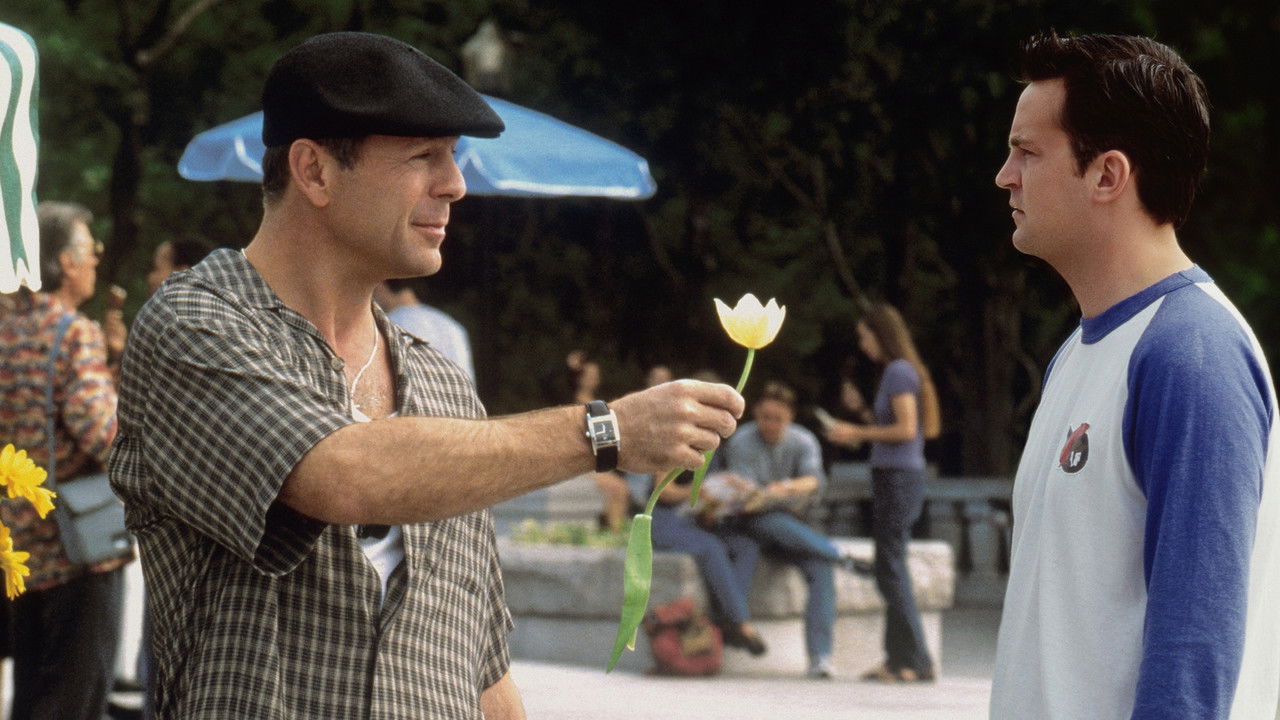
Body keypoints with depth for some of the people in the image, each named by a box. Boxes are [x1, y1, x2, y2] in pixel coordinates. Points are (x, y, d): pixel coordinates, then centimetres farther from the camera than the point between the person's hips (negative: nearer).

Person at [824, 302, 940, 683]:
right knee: (892, 570, 11)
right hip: (894, 478, 10)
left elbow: (906, 429, -18)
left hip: (898, 478, -10)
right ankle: (898, 657, 12)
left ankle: (917, 661, -10)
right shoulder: (899, 372, 18)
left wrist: (857, 433, -12)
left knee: (890, 570, -9)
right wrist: (861, 410, 13)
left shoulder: (899, 372, -11)